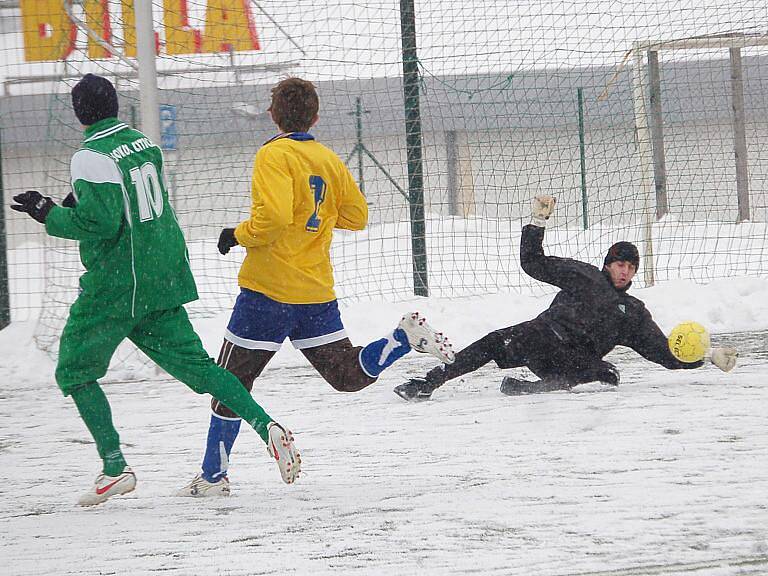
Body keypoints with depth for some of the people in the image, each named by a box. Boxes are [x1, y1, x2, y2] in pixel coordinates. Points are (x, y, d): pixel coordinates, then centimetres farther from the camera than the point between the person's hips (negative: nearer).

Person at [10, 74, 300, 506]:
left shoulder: (91, 158, -16)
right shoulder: (144, 143, 9)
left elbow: (99, 223, -22)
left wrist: (51, 216, -9)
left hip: (117, 286, -7)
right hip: (164, 280, 7)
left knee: (75, 371, 7)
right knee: (192, 363, 10)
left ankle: (115, 468, -1)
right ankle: (266, 426, -5)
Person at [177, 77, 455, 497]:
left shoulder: (274, 156, -12)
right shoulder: (328, 160, 9)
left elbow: (273, 217, -24)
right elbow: (356, 215, 16)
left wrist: (237, 235, -8)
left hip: (268, 289, -6)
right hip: (317, 291, 6)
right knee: (348, 375, 17)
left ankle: (213, 476, 5)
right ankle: (407, 337, -4)